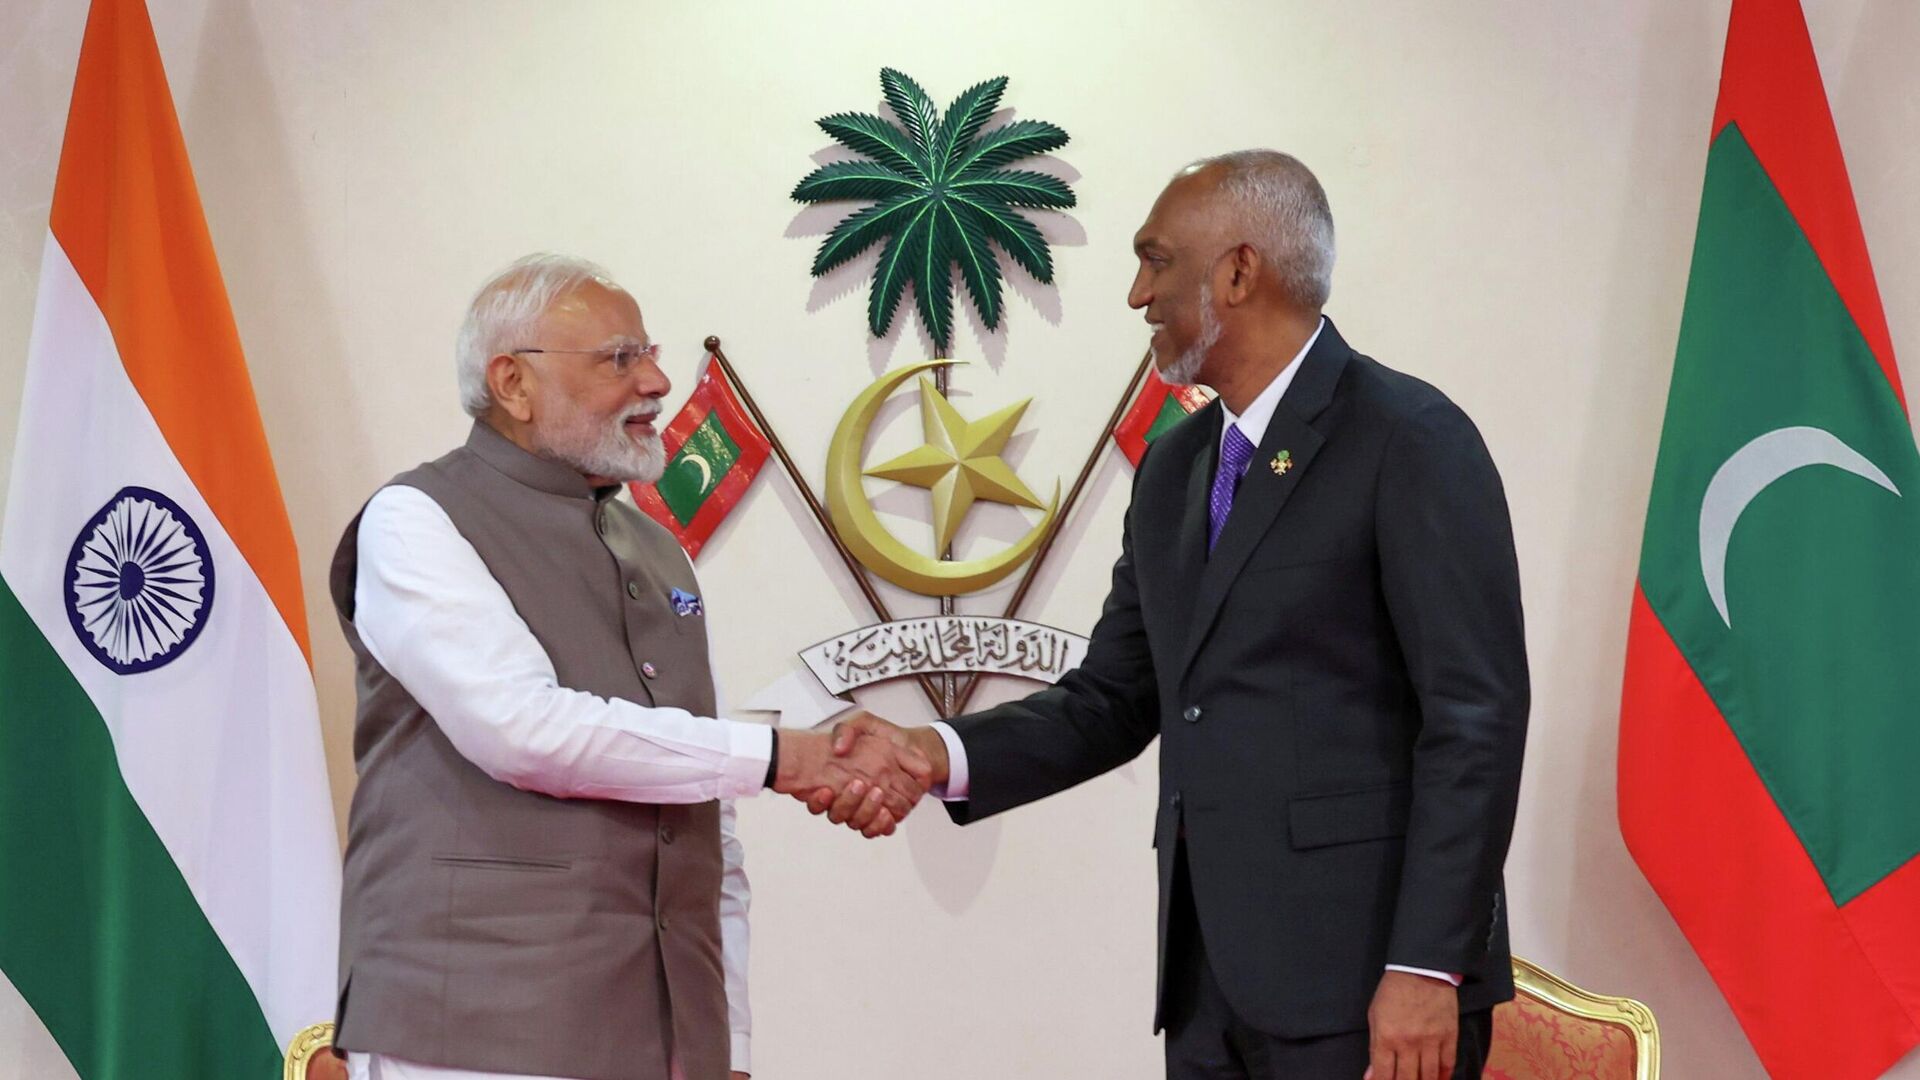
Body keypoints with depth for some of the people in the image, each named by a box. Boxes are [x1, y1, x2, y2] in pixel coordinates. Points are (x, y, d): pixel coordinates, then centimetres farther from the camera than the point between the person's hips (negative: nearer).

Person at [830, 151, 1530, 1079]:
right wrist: (939, 753, -1)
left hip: (1367, 976, -7)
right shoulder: (1175, 465, 15)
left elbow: (1478, 715, -13)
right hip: (1212, 980, 7)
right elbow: (1115, 700, 16)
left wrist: (1427, 969, -18)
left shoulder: (1409, 438, -8)